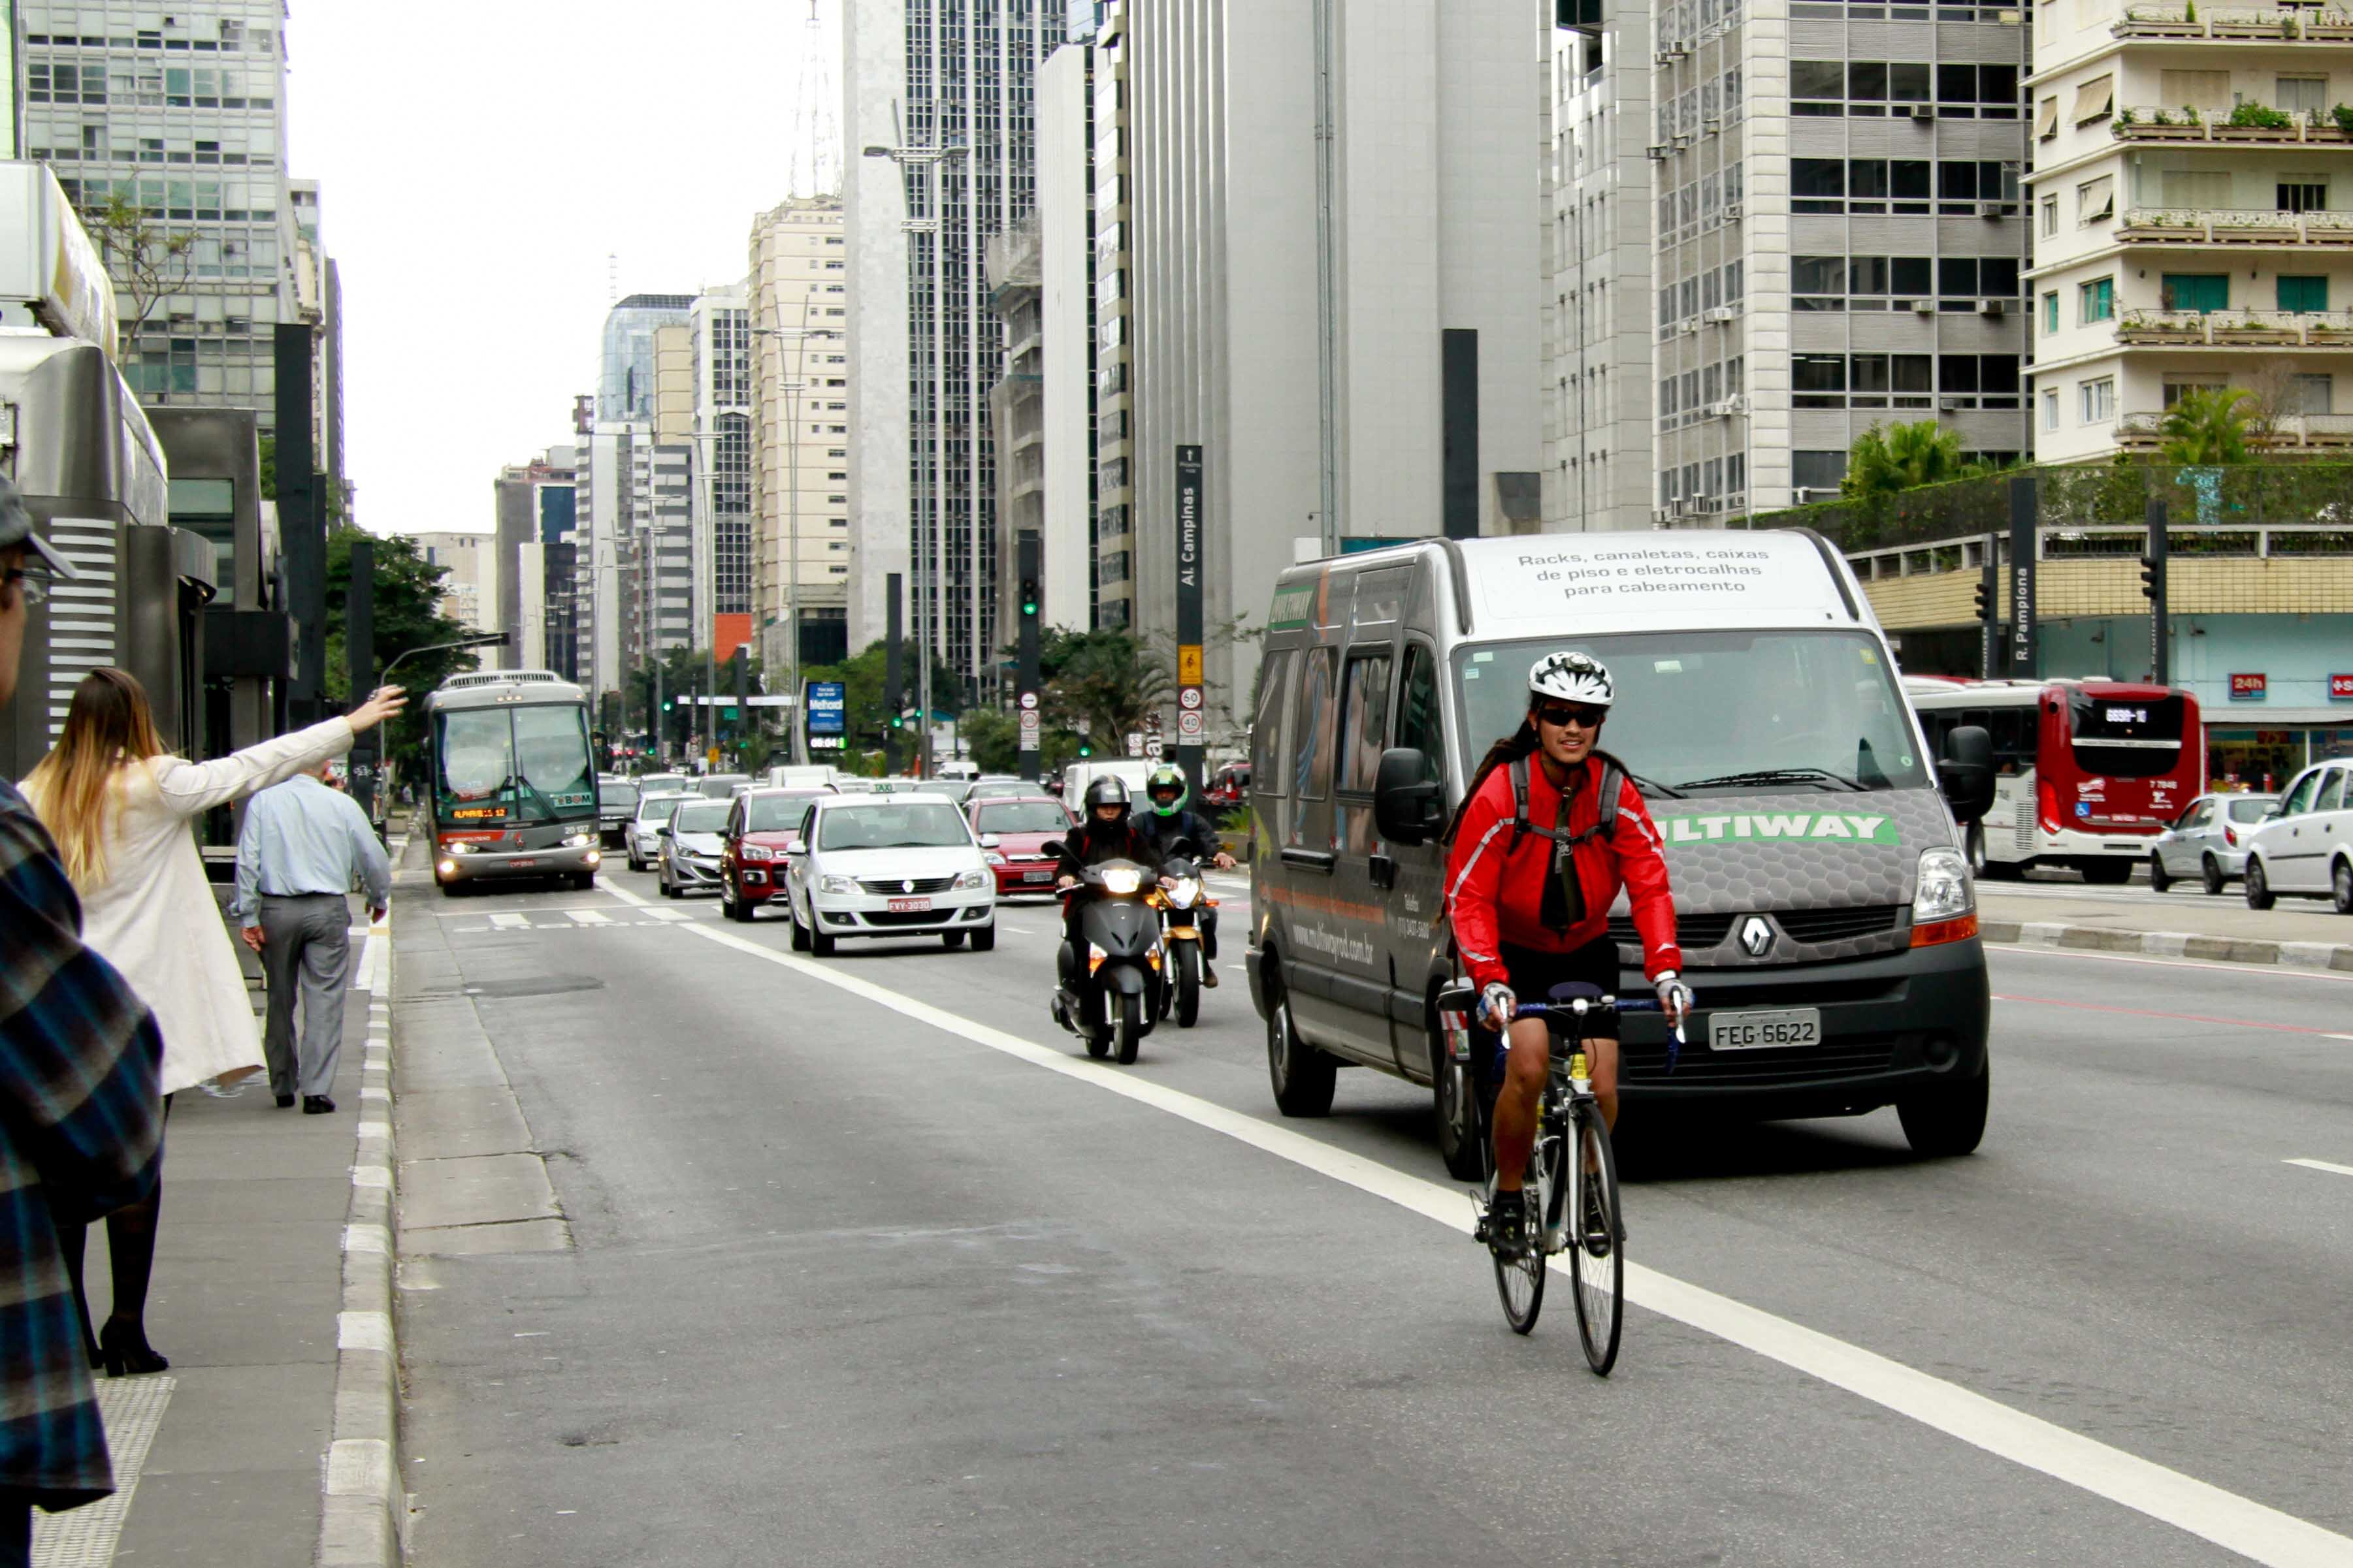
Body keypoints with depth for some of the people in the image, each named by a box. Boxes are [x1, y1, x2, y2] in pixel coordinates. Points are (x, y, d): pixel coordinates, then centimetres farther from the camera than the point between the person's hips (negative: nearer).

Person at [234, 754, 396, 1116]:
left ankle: (283, 1086, 23)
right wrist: (379, 898, 24)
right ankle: (316, 1090, -8)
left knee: (280, 1000, 14)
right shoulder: (343, 804, 0)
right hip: (327, 910, -2)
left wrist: (248, 917, -1)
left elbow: (247, 862, -4)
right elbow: (374, 859, 6)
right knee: (324, 1000, 0)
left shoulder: (264, 801, 1)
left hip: (276, 909, 2)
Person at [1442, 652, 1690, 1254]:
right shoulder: (1501, 791, -19)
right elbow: (1468, 898, -20)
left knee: (1601, 1087, -7)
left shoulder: (1615, 791, -10)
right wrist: (1490, 982, -33)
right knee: (1528, 1069, -23)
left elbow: (1650, 886, -11)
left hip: (1587, 954, 3)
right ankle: (1507, 1198, -5)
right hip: (1516, 955, -3)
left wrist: (1665, 970, -26)